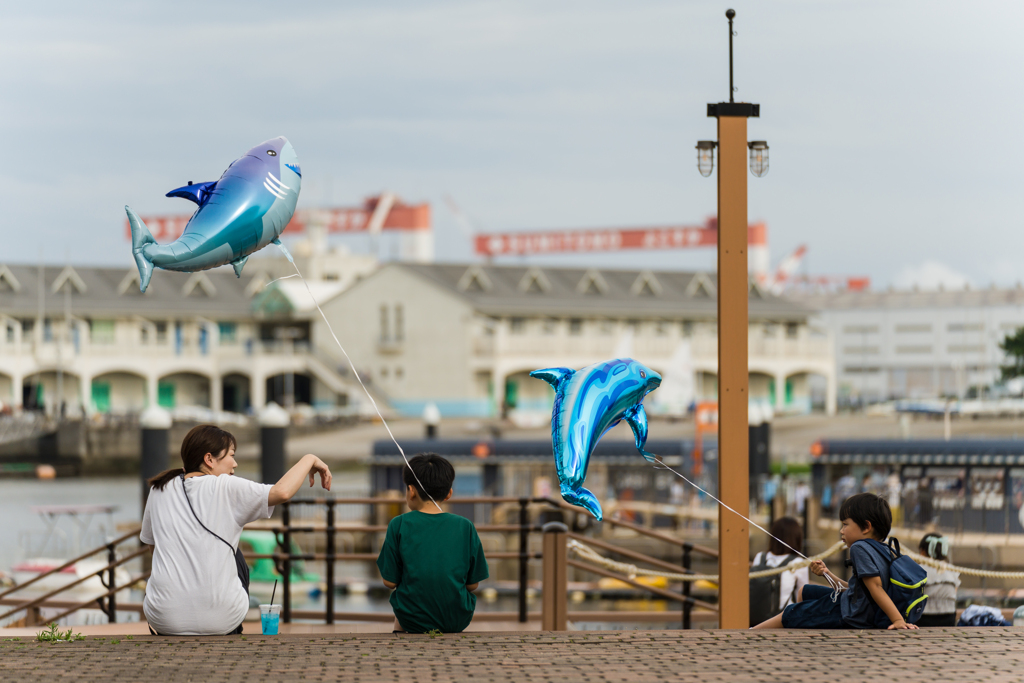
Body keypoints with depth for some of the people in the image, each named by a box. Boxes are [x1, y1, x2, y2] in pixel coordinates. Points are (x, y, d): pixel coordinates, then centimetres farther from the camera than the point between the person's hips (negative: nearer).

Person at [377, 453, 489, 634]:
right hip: (458, 621, 0)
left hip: (415, 620, 0)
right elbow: (472, 584, 0)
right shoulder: (465, 527, -3)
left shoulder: (399, 525, -7)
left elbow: (390, 581, -4)